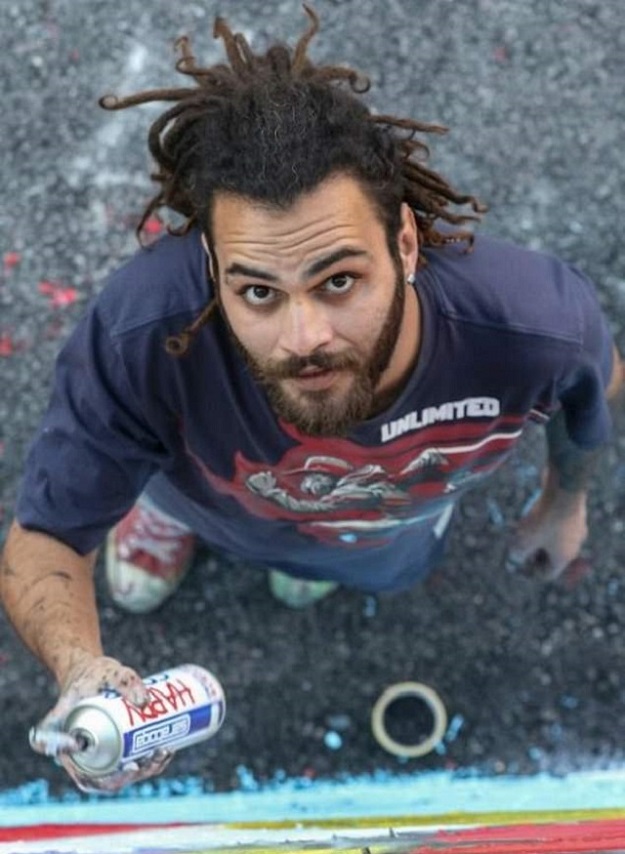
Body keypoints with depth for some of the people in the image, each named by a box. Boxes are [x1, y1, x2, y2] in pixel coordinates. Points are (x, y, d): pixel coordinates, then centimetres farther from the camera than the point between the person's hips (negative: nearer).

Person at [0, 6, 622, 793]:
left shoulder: (533, 326, -45)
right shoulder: (139, 338, -51)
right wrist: (77, 667, -58)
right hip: (205, 487, -1)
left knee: (305, 582, 35)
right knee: (136, 587, 31)